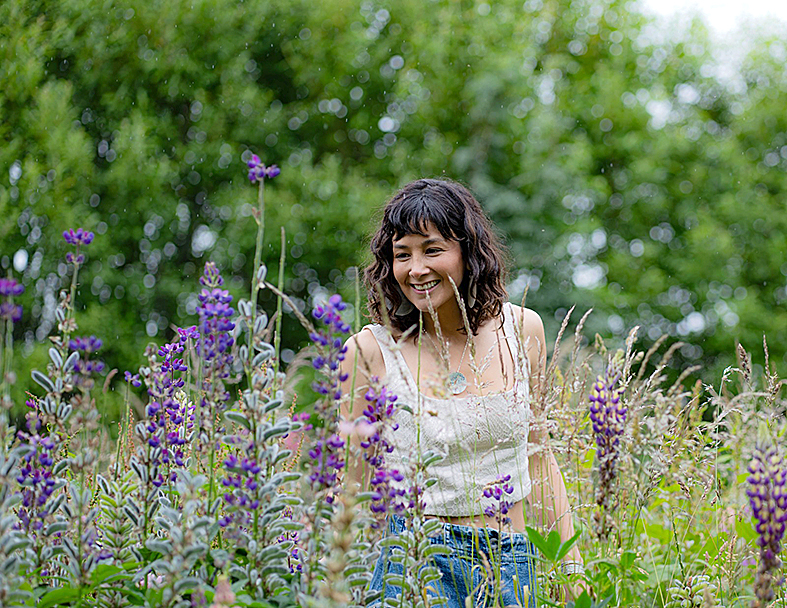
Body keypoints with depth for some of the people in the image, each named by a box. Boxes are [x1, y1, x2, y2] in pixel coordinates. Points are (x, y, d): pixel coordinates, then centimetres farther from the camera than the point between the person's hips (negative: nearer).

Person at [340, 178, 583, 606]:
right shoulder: (371, 350, -8)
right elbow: (356, 484, -2)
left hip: (512, 562, 3)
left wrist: (571, 565, 11)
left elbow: (537, 454, 12)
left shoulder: (521, 330, 2)